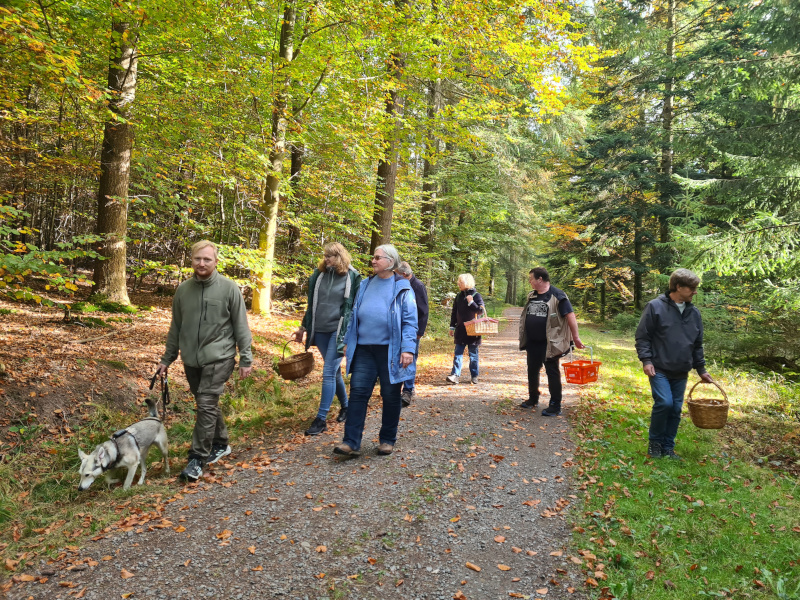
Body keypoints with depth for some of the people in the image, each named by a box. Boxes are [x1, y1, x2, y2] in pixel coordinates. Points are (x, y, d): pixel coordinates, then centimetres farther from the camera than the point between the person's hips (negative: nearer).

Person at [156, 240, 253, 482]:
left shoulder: (229, 288, -7)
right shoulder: (183, 290, 6)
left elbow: (241, 327, -5)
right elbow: (176, 327, 14)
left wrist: (246, 359, -6)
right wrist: (167, 359, 15)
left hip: (218, 358, -5)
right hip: (191, 360, 5)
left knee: (206, 405, -10)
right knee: (208, 405, 15)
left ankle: (198, 458, 0)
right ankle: (220, 444, 33)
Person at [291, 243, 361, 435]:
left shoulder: (352, 277, -6)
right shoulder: (319, 274, 8)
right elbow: (312, 304, 16)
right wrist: (303, 327, 17)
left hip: (339, 331, -5)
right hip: (320, 330, 5)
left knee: (329, 373, -9)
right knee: (334, 371, 15)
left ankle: (321, 418, -3)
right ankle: (345, 406, 33)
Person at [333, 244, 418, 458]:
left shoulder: (402, 288, -3)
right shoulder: (365, 285, 11)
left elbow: (410, 321, -6)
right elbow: (355, 315, 17)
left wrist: (408, 348, -15)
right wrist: (349, 341, 13)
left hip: (390, 350, -4)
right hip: (364, 349, 4)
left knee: (390, 396, 7)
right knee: (358, 392, -3)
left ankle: (387, 440, 22)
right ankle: (351, 442, -1)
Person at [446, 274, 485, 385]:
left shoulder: (476, 295, -5)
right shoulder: (459, 296, 9)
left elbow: (481, 310, -12)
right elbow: (454, 312, 14)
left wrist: (471, 302, -22)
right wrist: (452, 327, 11)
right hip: (460, 330, 4)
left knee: (473, 354, 6)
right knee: (458, 353, -2)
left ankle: (474, 376, 15)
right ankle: (455, 375, -5)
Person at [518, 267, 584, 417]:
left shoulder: (557, 296, -13)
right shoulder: (531, 295, 10)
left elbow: (570, 316, -14)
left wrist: (576, 338, -15)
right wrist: (523, 338, 20)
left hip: (549, 343, -7)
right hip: (532, 343, 7)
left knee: (552, 372, -1)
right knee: (532, 371, 16)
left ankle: (555, 406, 6)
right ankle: (533, 399, 34)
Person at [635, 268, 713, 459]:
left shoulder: (694, 313, 9)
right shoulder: (655, 307, -8)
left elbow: (697, 344, 18)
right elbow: (642, 336, -6)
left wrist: (701, 370, 17)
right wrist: (646, 360, -14)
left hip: (681, 373, 6)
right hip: (659, 369, -5)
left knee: (676, 409, 6)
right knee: (664, 403, -17)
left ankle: (668, 447, 21)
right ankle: (655, 442, 6)